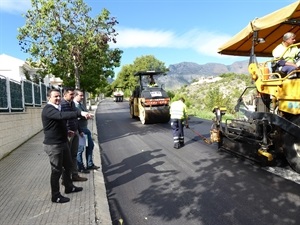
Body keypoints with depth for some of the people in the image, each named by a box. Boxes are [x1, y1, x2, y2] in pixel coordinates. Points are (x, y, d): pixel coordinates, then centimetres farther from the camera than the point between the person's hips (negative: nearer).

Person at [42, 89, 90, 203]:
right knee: (57, 170, 1)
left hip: (62, 142, 10)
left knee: (68, 165, 20)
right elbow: (62, 116, -40)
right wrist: (80, 113, -48)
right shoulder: (48, 109, -20)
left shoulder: (57, 108, 13)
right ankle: (55, 196, 17)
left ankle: (69, 187, 38)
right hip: (53, 145, -10)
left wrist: (66, 131, 15)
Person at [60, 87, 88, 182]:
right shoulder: (61, 104, -13)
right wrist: (66, 131, -28)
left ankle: (75, 175, 26)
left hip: (75, 132, 8)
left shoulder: (72, 103, 12)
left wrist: (79, 130, 21)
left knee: (74, 155, 15)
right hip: (67, 133, -8)